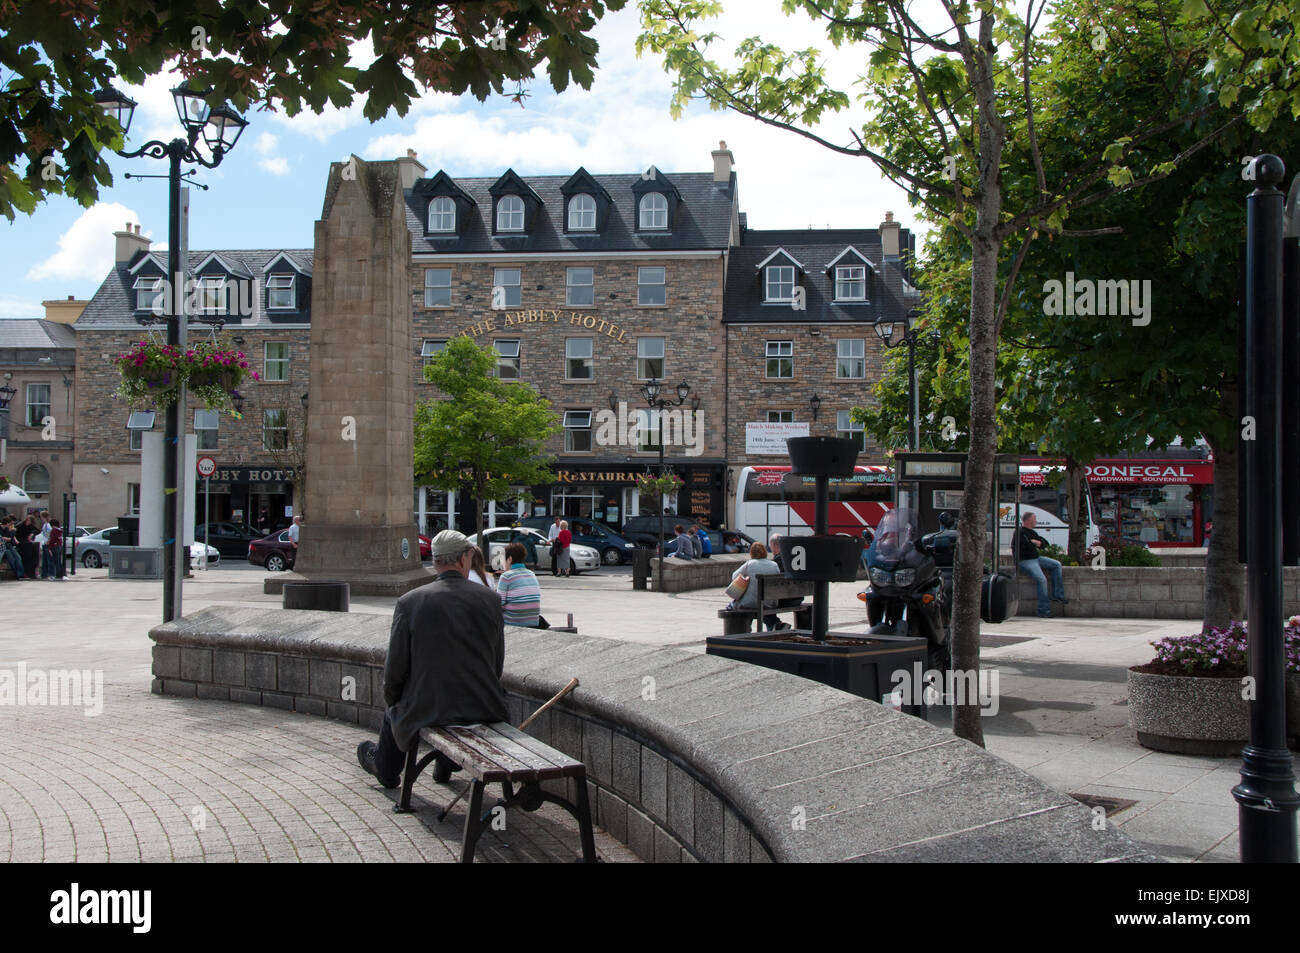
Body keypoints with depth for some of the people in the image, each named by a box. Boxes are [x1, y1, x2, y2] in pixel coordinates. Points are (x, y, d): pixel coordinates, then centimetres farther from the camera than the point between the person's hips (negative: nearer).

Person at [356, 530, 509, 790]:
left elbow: (395, 668, -6)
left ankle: (385, 769, 55)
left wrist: (391, 701, 13)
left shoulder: (409, 602, -11)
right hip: (484, 709, 2)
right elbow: (497, 665, 4)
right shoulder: (490, 600, -4)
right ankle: (447, 764, 57)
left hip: (426, 711, -2)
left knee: (394, 710, 30)